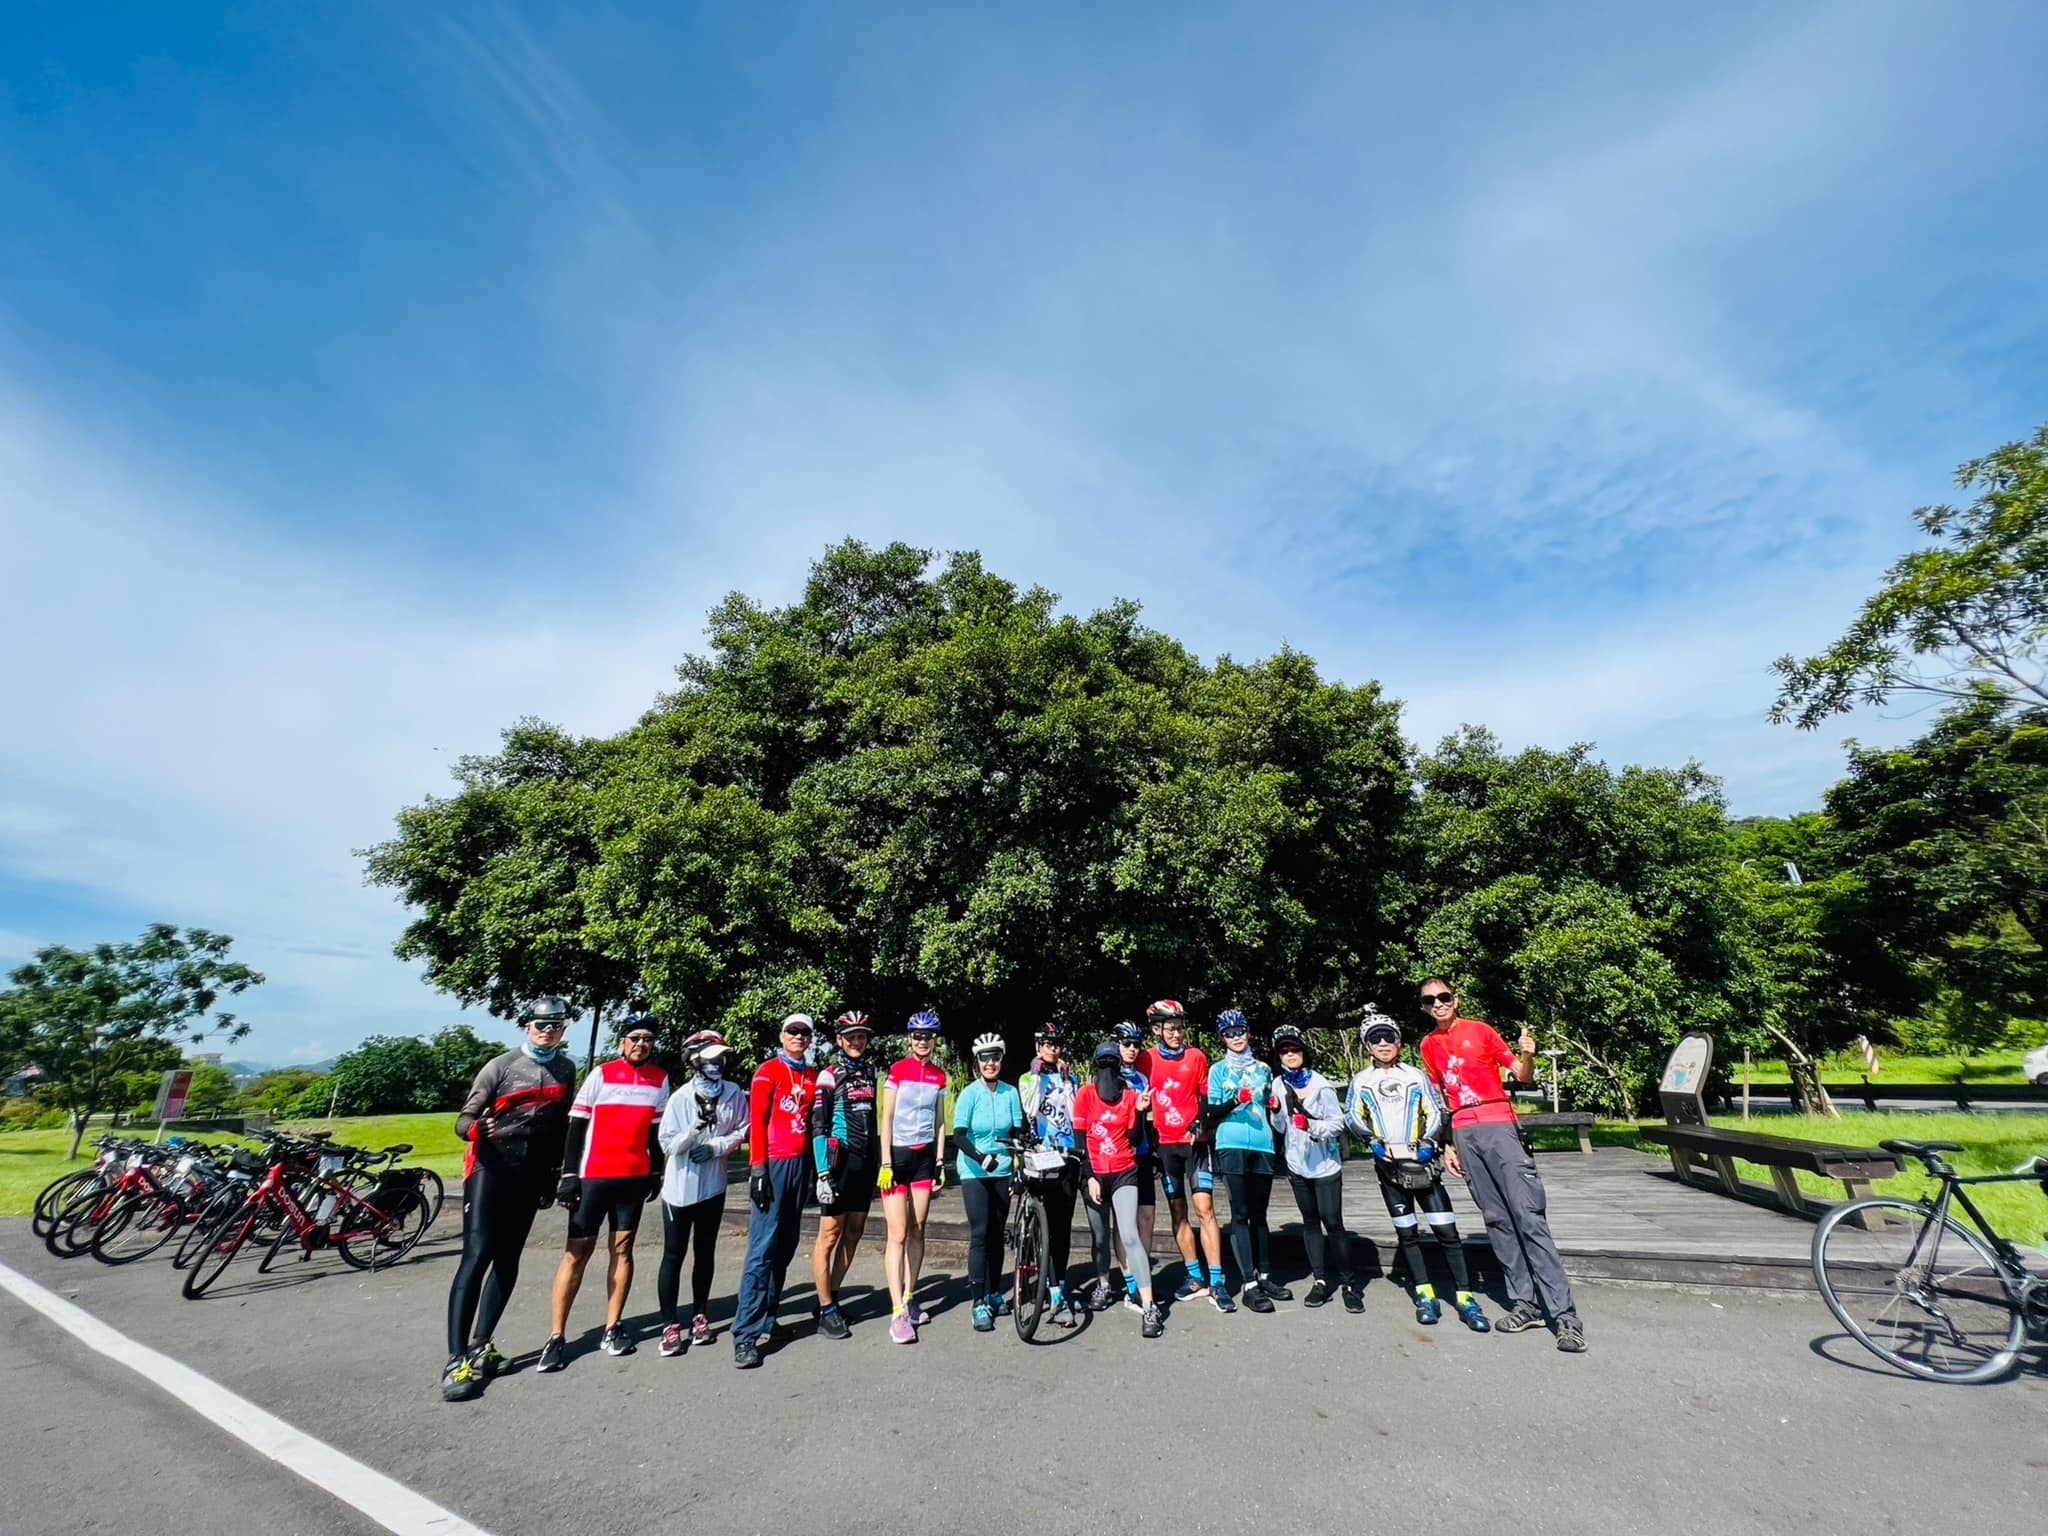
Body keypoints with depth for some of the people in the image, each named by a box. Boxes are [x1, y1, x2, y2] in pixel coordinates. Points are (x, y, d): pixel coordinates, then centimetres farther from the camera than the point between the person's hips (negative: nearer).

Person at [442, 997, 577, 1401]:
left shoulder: (565, 1071, 3)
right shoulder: (502, 1065, -10)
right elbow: (463, 1120, -11)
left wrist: (553, 1174, 11)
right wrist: (478, 1128, -34)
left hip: (530, 1173, 5)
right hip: (489, 1167, -5)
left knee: (508, 1259, 7)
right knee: (477, 1254, -13)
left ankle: (479, 1347, 17)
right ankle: (455, 1362, -10)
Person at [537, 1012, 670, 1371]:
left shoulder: (660, 1080, 4)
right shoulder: (601, 1075, -6)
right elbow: (576, 1126, -5)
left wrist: (656, 1172, 13)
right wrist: (569, 1174, -9)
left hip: (635, 1177, 3)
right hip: (593, 1176, -3)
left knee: (622, 1248, 7)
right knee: (577, 1251, 0)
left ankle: (612, 1329, 17)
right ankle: (557, 1337, 10)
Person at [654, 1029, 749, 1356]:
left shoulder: (734, 1094, -8)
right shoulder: (680, 1098, -14)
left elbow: (742, 1132, -2)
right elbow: (667, 1145, -14)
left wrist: (714, 1147, -15)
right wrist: (696, 1128, -29)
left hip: (713, 1185, 2)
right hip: (680, 1187, -2)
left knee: (705, 1252, 14)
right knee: (673, 1255, 4)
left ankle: (700, 1315, 29)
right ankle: (671, 1325, 15)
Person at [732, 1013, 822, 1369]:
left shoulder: (813, 1076, 13)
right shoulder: (768, 1071, -4)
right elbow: (757, 1121, -9)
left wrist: (816, 1164, 15)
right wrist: (758, 1169, -14)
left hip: (801, 1164, 7)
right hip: (774, 1164, -6)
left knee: (786, 1246, 12)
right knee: (763, 1248, -9)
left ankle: (766, 1316, 25)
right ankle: (746, 1334, -5)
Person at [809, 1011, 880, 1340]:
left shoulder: (871, 1072, 10)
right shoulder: (829, 1076, -7)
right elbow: (818, 1127, -11)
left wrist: (879, 1162, 16)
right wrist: (823, 1173, -16)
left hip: (866, 1162, 6)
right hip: (840, 1161, -6)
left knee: (853, 1233, 12)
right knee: (830, 1234, 0)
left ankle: (832, 1297, 26)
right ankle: (826, 1310, 10)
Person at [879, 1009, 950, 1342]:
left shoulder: (939, 1076, 4)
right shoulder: (898, 1070, -8)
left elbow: (939, 1122, 10)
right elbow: (886, 1119, -8)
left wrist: (940, 1161, 7)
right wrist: (885, 1162, -12)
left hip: (925, 1156, 4)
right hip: (898, 1153, -4)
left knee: (917, 1231, 10)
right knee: (898, 1234, -6)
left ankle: (909, 1298, 23)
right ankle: (898, 1313, -4)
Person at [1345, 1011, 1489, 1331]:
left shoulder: (1417, 1076, 9)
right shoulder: (1361, 1080, 8)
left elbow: (1437, 1113, 4)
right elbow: (1352, 1116, 1)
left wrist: (1430, 1142, -10)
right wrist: (1372, 1140, -13)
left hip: (1422, 1163, 0)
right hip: (1389, 1165, 1)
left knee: (1446, 1229, -5)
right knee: (1407, 1231, 5)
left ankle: (1464, 1297, 3)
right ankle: (1425, 1295, 14)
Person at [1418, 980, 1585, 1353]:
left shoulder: (1480, 1030, 0)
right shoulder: (1429, 1045, 11)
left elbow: (1523, 1076, -2)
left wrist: (1527, 1056, -23)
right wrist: (1446, 1145, 13)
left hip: (1499, 1127, -4)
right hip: (1464, 1135, 4)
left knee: (1530, 1217, -7)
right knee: (1497, 1220, 6)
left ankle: (1566, 1316, -5)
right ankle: (1524, 1304, 14)